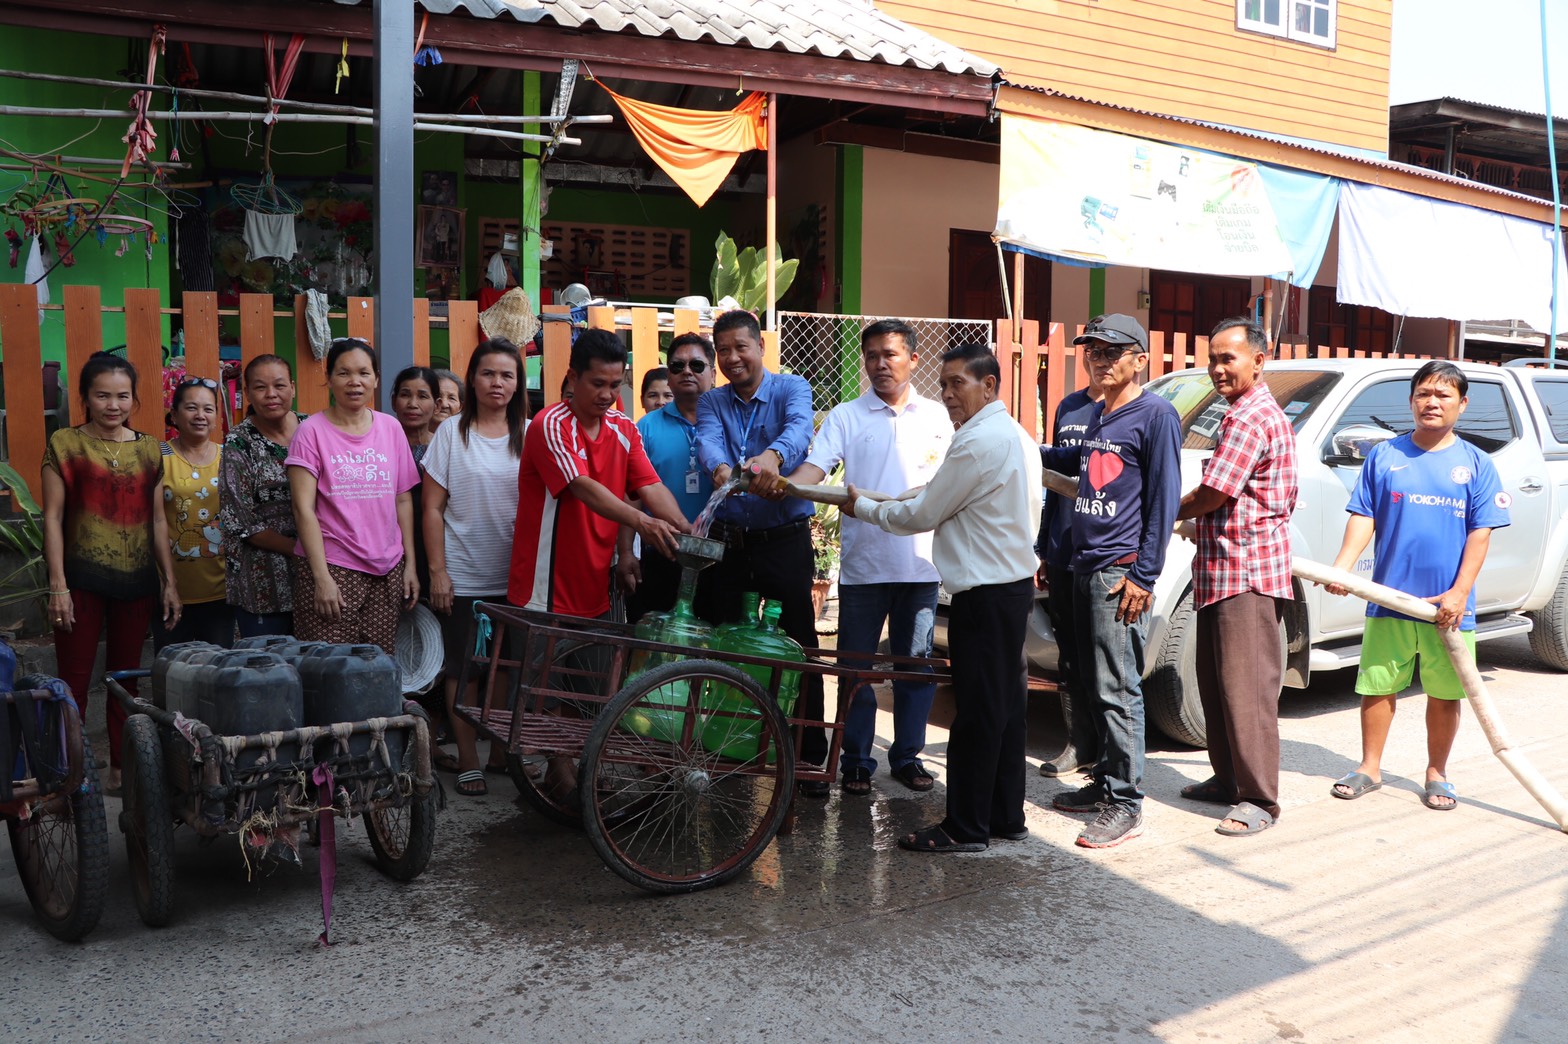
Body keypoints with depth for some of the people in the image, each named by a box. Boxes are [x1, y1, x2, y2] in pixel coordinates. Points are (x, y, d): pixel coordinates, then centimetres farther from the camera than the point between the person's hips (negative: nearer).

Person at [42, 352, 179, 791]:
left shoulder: (148, 449, 9)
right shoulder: (64, 444, -1)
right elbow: (53, 517, -4)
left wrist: (169, 581, 8)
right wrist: (58, 584, -10)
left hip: (137, 579, 4)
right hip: (83, 579, -3)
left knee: (126, 677, 10)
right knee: (74, 681, -2)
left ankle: (121, 767, 19)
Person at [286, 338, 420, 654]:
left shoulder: (391, 428, 9)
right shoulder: (312, 431, -3)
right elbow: (304, 509, -8)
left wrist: (410, 563, 7)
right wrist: (321, 577, -13)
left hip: (387, 569, 4)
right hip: (331, 568, -4)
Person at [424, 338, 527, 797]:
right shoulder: (452, 432, 0)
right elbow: (433, 508, -1)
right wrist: (437, 571, -7)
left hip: (514, 576, 2)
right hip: (462, 578, -2)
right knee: (464, 669, 4)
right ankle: (468, 761, 14)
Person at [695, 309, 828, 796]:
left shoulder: (791, 388, -1)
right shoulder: (712, 403, 9)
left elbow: (799, 427, -23)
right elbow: (708, 442, -12)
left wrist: (773, 455, -46)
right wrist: (720, 468, -37)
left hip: (785, 540, -3)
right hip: (727, 541, 4)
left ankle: (809, 756, 8)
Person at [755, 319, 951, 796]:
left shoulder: (936, 416, 8)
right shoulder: (846, 416, 3)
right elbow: (816, 467, -11)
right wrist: (781, 484, -32)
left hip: (921, 562, 1)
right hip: (863, 563, -1)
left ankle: (908, 755, 23)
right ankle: (857, 760, 17)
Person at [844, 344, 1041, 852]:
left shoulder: (978, 442, -16)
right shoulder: (1016, 436, 15)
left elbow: (924, 514, -11)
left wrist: (864, 508, 4)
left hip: (984, 592, -10)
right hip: (1015, 581, 10)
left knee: (977, 711, -5)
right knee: (1006, 706, 14)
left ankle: (966, 826, 1)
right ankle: (1006, 815, 22)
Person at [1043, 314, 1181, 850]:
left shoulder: (1156, 414, -7)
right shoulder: (1098, 416, 17)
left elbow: (1163, 499, -12)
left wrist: (1143, 576, -16)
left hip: (1121, 571, -8)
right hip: (1085, 566, 8)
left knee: (1118, 690, -7)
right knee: (1095, 685, 13)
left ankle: (1126, 803, -2)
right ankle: (1106, 782, 23)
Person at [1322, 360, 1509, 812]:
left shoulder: (1476, 464, 3)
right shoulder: (1384, 456, 4)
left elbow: (1480, 533, -1)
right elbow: (1363, 516, 0)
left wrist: (1459, 593, -11)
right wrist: (1341, 567, -15)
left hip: (1448, 605, 0)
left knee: (1444, 693, 8)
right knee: (1377, 686, 7)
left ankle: (1437, 774, 24)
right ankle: (1370, 767, 21)